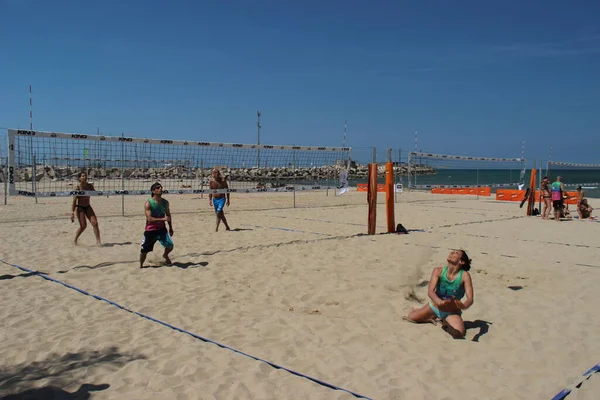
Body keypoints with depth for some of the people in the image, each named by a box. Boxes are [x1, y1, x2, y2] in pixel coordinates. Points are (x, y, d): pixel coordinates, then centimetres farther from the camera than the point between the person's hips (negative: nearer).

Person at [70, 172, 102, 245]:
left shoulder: (90, 186, -2)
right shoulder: (77, 187, -15)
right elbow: (74, 201, -16)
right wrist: (72, 213, -20)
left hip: (88, 207, 5)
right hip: (79, 207, -5)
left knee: (95, 223, -7)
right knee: (83, 226, -8)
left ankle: (98, 241, -2)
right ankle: (75, 240, 13)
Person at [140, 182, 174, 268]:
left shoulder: (165, 202, -1)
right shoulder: (148, 203, -16)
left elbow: (168, 215, 14)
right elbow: (149, 219, -24)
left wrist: (170, 228, 16)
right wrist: (163, 219, -33)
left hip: (162, 229, 3)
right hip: (150, 230, -3)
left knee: (170, 246, -11)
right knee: (144, 250, 5)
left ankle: (165, 255, 23)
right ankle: (141, 266, 30)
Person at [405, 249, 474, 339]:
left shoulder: (464, 275, -21)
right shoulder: (438, 271, -17)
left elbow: (470, 299, -26)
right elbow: (430, 291, -28)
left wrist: (463, 306, -51)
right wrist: (440, 302, -50)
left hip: (452, 312, -2)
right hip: (434, 306, 2)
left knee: (458, 334, -28)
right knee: (410, 318, 0)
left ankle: (445, 323, 6)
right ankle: (432, 318, 25)